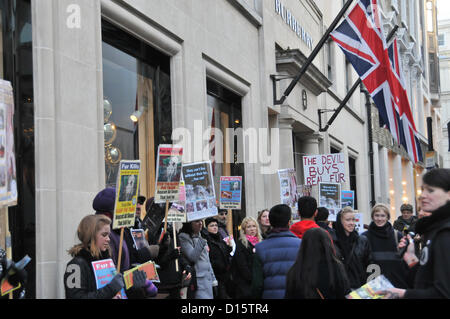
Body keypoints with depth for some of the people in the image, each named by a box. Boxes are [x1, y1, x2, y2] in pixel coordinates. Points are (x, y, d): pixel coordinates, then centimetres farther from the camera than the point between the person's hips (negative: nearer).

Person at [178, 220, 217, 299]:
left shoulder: (201, 237, 18)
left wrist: (213, 279, 20)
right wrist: (201, 241, -22)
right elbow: (192, 257, -19)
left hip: (208, 280, 8)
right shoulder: (183, 238, -6)